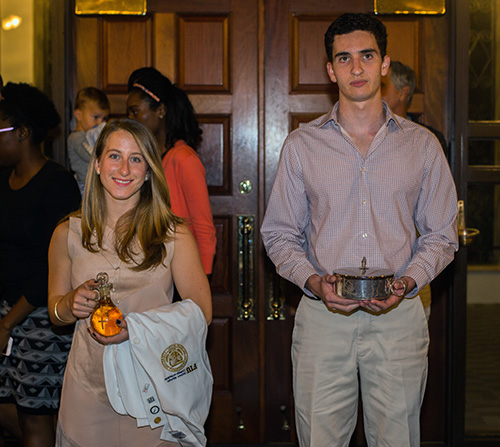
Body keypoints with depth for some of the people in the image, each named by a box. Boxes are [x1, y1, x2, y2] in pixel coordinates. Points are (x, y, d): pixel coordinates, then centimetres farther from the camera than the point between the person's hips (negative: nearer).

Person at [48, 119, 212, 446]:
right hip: (89, 388, 1)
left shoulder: (174, 234, -2)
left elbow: (201, 312, -6)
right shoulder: (68, 234, 3)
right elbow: (55, 313, 13)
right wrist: (71, 304, -10)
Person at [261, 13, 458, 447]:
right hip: (322, 314, 0)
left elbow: (441, 235, 9)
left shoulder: (422, 145, 6)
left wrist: (406, 284, -9)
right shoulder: (302, 144, 5)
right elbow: (279, 233, 8)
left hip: (398, 315, 1)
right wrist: (313, 281, -10)